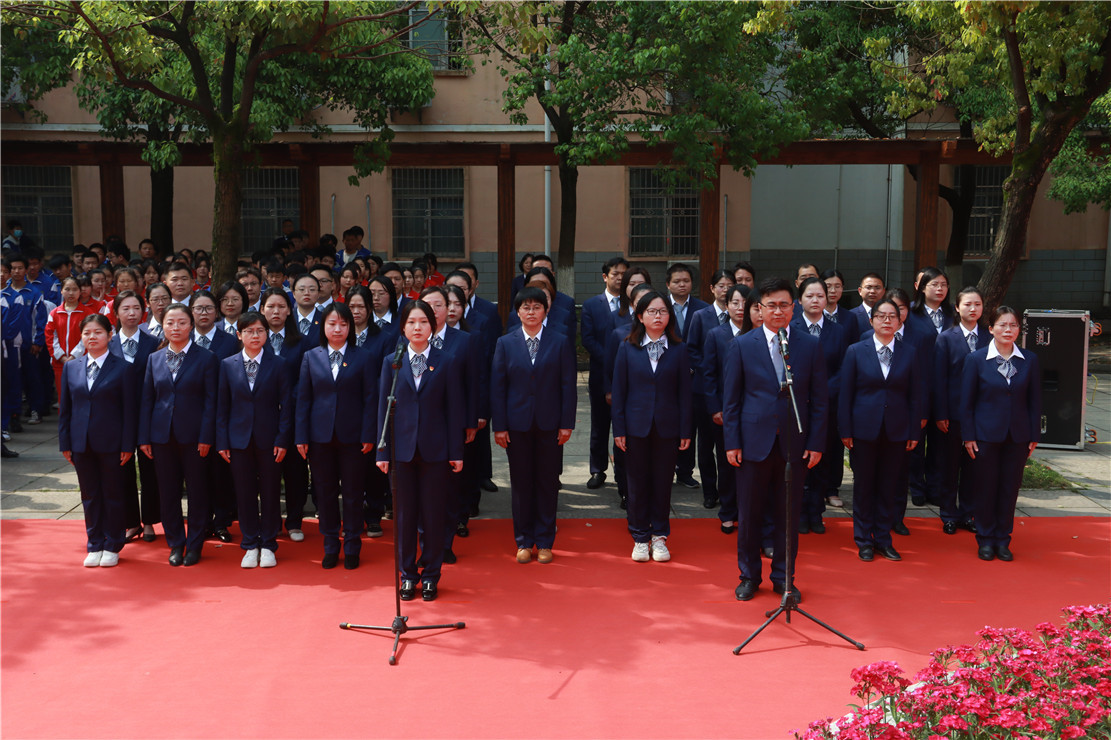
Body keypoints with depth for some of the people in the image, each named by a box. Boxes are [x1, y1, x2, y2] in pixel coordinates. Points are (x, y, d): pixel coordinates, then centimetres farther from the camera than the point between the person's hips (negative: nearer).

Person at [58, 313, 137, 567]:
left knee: (112, 494, 5)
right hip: (81, 442, 3)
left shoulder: (121, 368, -4)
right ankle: (94, 546, 21)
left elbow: (129, 409, -5)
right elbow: (65, 409, 10)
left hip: (110, 443, -3)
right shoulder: (71, 368, 8)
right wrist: (65, 443, 5)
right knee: (89, 496, 10)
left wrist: (128, 445, -9)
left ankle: (112, 546, 16)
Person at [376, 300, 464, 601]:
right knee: (405, 515, 7)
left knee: (434, 515, 4)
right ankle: (407, 575, 20)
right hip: (402, 449, 1)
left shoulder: (446, 362, 2)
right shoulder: (392, 362, 6)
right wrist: (382, 451, 0)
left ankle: (430, 576, 17)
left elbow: (454, 408, 1)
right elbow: (383, 408, 6)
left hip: (435, 449, -1)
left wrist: (456, 451, -3)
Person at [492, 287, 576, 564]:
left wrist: (567, 424, -5)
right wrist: (498, 426, -3)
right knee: (520, 483, 6)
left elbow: (568, 385, 1)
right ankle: (524, 542, 17)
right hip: (517, 424, 1)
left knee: (548, 483, 5)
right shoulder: (505, 344, 5)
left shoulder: (560, 343, 3)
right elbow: (497, 387, 3)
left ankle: (544, 542, 15)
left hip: (549, 424, 0)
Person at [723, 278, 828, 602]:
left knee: (789, 515, 8)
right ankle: (749, 576, 24)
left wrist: (816, 442, -2)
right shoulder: (742, 346, 2)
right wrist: (732, 442, -3)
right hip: (754, 442, -1)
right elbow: (730, 398, 2)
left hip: (794, 444, 1)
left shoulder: (811, 346, 4)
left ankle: (783, 578, 23)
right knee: (749, 514, 7)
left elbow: (819, 400, 5)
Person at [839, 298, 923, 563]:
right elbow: (846, 394, -1)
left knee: (889, 486, 8)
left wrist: (914, 431, 0)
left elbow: (915, 395, 5)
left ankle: (883, 538, 21)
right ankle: (864, 540, 18)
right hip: (864, 429, -1)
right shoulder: (856, 351, 0)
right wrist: (845, 430, -5)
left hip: (896, 431, 1)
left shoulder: (910, 353, 4)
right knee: (863, 486, 6)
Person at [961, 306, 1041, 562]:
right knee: (985, 488, 5)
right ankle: (986, 539, 19)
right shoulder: (976, 360, -4)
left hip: (1018, 436, 2)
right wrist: (968, 436, -6)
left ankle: (1003, 539, 21)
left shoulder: (1029, 360, 2)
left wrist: (1034, 436, 2)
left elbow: (1034, 401, 5)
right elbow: (966, 402, -2)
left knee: (1010, 488, 8)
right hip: (986, 435, -2)